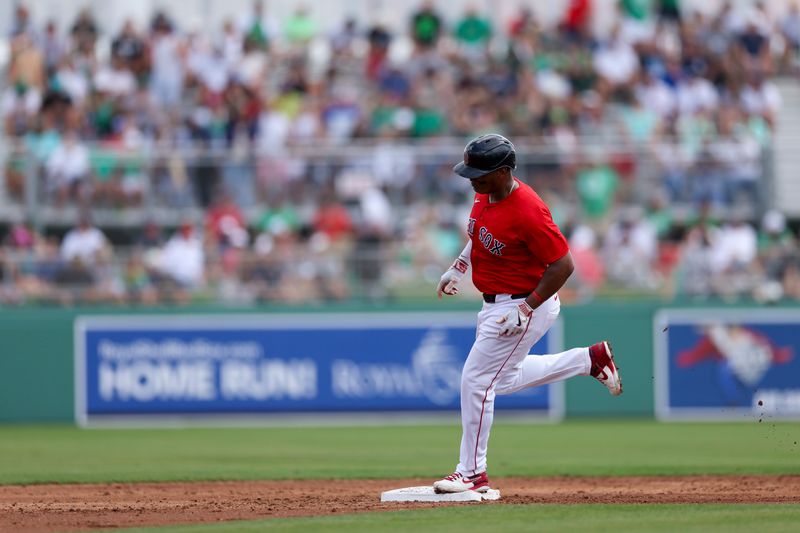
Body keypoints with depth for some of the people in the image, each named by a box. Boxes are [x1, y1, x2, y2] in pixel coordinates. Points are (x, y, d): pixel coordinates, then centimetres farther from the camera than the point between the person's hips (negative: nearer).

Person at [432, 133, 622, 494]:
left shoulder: (527, 212, -30)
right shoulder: (485, 194, -3)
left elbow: (563, 265, -26)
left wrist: (526, 310, -26)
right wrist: (459, 267, 11)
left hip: (524, 307, -10)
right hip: (495, 304, 10)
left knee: (476, 380, -8)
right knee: (504, 379, 25)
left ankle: (472, 473, 3)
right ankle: (591, 359, 33)